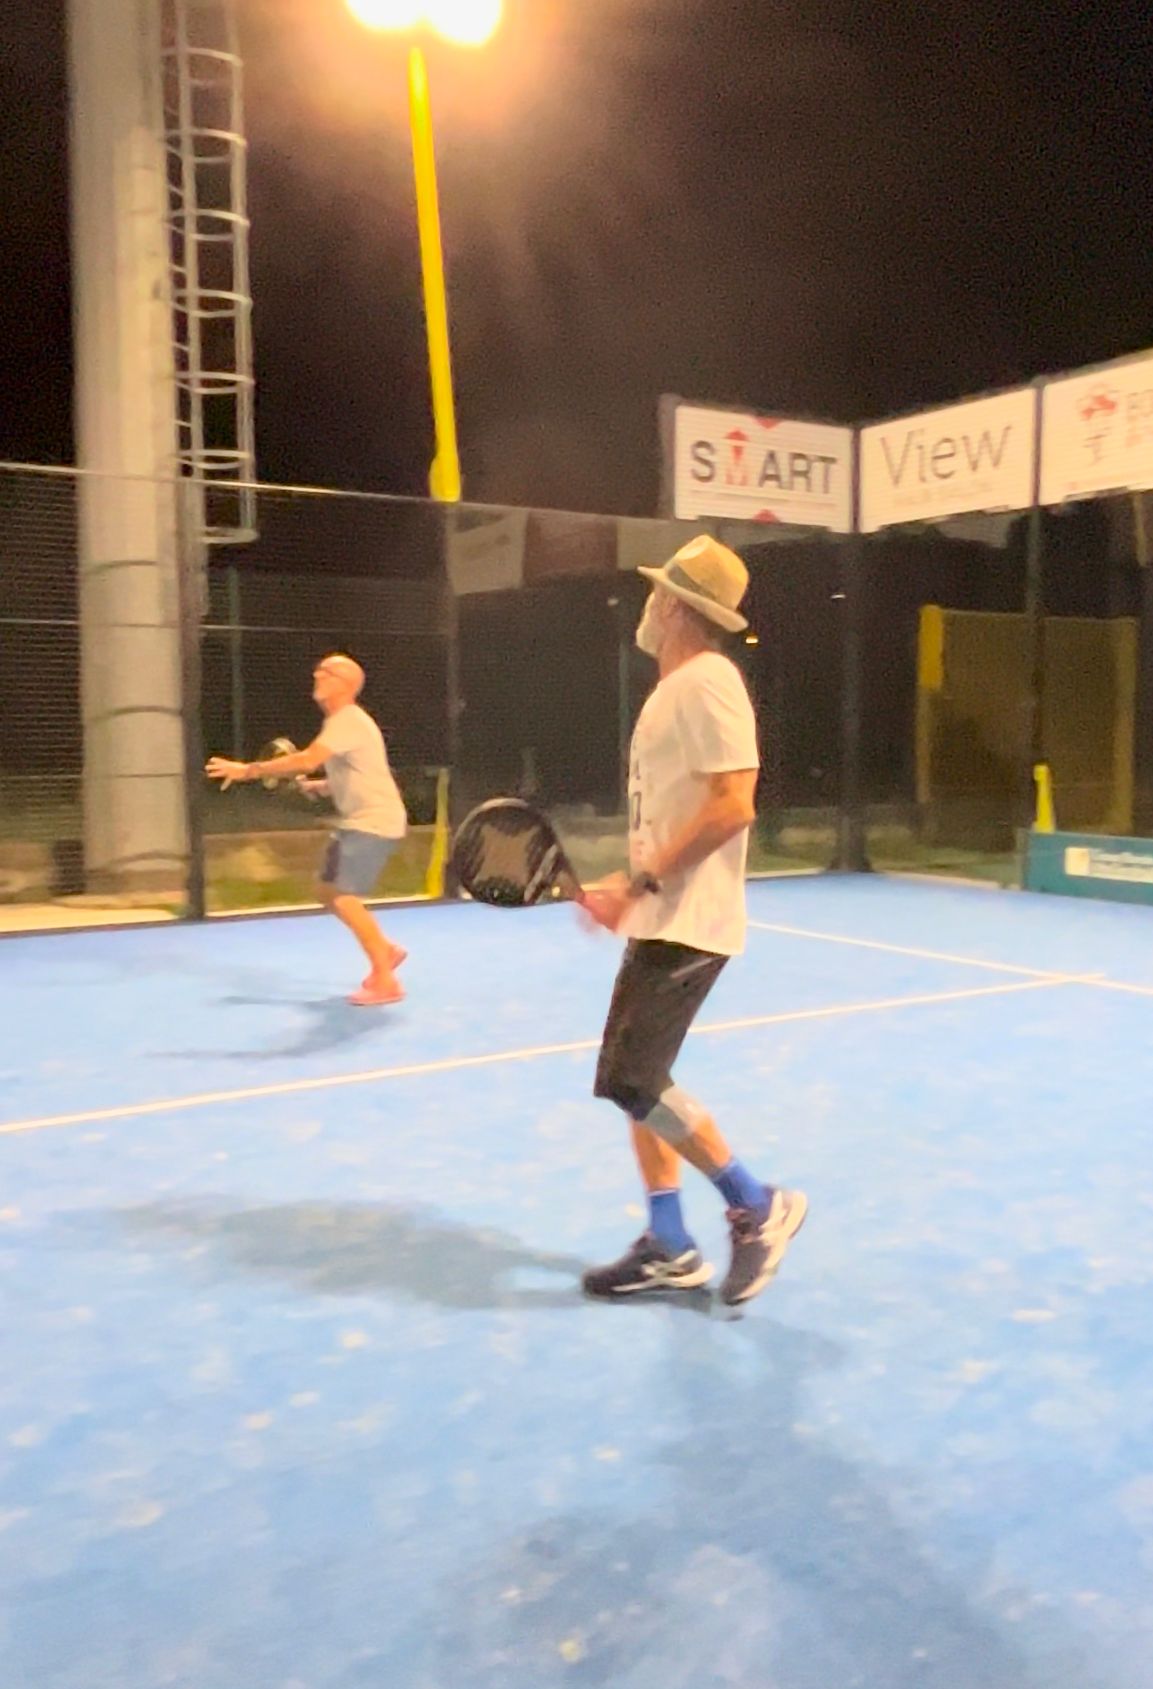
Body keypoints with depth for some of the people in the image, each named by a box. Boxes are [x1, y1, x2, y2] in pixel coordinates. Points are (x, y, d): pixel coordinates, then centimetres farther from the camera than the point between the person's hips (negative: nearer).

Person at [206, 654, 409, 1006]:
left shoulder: (348, 721, -17)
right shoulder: (340, 722, 16)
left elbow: (306, 760, -29)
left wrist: (248, 770, -24)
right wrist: (312, 786, 8)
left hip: (375, 823, -10)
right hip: (356, 822, 10)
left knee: (345, 898, -16)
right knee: (327, 892, 13)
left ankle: (385, 982, -10)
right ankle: (386, 950, 24)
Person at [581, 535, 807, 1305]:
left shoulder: (709, 682, -14)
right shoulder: (673, 688, 16)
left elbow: (733, 805, -24)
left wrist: (642, 880, -22)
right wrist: (631, 888, 12)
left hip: (688, 924, -10)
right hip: (661, 920, 10)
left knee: (631, 1081, -11)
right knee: (639, 1079, 10)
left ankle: (758, 1206, 5)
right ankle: (669, 1247, 19)